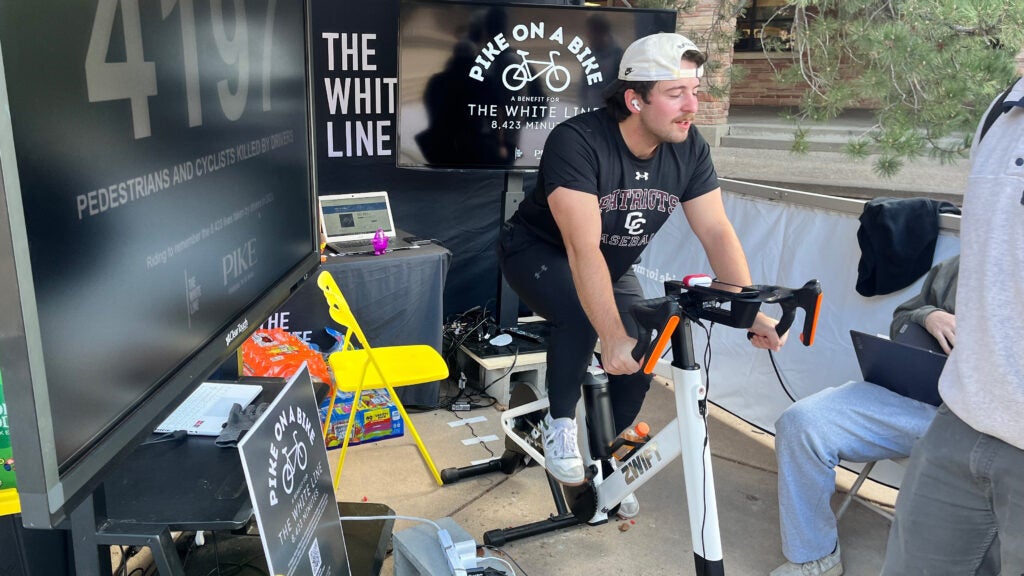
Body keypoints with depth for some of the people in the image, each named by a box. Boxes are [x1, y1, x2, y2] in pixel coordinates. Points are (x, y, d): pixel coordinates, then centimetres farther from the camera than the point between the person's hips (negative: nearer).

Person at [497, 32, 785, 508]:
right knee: (582, 315, -35)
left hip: (613, 264, 6)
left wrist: (752, 312, -29)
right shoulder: (577, 142, -33)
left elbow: (716, 231, -17)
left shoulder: (689, 149, -15)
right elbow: (582, 247, -41)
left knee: (639, 359, -10)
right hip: (540, 251, -5)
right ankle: (559, 425, -7)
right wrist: (613, 337, -48)